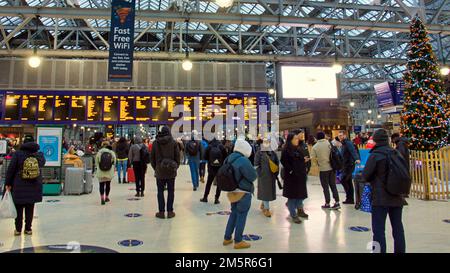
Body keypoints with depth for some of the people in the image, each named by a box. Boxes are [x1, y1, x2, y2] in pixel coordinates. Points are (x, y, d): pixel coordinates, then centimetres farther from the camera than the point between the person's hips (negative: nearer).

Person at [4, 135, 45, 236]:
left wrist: (8, 184, 1)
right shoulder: (39, 155, -2)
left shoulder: (17, 154, -8)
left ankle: (18, 229, 17)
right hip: (34, 187, 2)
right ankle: (28, 229, 17)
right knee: (30, 209, 12)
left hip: (19, 187, -2)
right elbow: (42, 163, 17)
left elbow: (11, 169, -6)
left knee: (19, 208, 11)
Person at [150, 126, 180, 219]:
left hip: (159, 170, 1)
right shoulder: (173, 142, -5)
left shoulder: (156, 142, -1)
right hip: (171, 170, 0)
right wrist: (176, 166, 11)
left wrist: (155, 167, 16)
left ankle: (161, 212, 12)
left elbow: (152, 157, 5)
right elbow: (177, 156, -2)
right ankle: (170, 211, 12)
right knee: (171, 191, 8)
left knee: (160, 191, 9)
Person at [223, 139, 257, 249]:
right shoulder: (243, 160, -24)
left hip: (232, 191, 8)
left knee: (233, 214, 20)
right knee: (241, 216, 5)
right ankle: (238, 242, 15)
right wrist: (251, 169, 1)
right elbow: (253, 176, -18)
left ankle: (227, 238, 27)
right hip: (243, 192, -8)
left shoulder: (229, 158, 3)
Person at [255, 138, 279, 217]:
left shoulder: (272, 153, 6)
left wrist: (276, 172, 6)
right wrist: (259, 173, -12)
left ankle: (263, 204, 34)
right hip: (263, 175, -5)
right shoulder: (259, 153, -6)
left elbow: (277, 162, 13)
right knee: (265, 190, -1)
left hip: (272, 175, 5)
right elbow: (256, 164, -7)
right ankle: (266, 209, 9)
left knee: (270, 190, 12)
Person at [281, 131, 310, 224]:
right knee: (292, 195, 1)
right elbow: (284, 162, -16)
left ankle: (299, 210, 31)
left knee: (301, 193, 15)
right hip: (291, 176, -7)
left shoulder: (300, 149, 11)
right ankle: (293, 215, 10)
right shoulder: (286, 150, -11)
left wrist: (305, 160, 2)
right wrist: (291, 170, -19)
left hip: (301, 175, 7)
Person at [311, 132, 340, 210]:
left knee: (325, 187, 8)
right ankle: (337, 202, 10)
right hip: (332, 167, 3)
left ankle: (327, 204, 15)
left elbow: (312, 158, -10)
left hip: (323, 169, -2)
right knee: (333, 185, 12)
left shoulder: (315, 147, -7)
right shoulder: (329, 143, -2)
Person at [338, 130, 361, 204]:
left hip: (349, 165, -10)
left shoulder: (348, 143, -13)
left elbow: (353, 151, -31)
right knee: (349, 182, 12)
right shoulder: (343, 144, 16)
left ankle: (349, 197, -3)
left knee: (343, 180, -11)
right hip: (346, 165, 10)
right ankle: (350, 199, 19)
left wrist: (357, 159, -47)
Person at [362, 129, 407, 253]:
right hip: (397, 197, 6)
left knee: (379, 229, -1)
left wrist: (374, 179, 9)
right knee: (398, 227, 16)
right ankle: (400, 250, 26)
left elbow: (365, 175, -11)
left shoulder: (375, 155, -13)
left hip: (381, 198, -6)